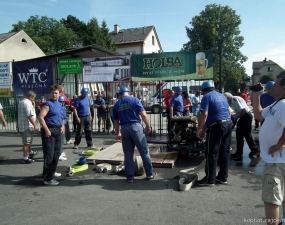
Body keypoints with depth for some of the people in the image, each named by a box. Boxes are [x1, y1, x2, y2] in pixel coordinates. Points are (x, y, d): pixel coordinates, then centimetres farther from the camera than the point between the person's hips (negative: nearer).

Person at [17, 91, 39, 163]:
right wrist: (35, 125, -24)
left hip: (22, 125, 10)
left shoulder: (21, 102, 15)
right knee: (26, 142, -3)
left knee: (28, 141, 25)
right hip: (27, 126, -10)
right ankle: (25, 158, 3)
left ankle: (30, 153, 42)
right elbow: (30, 115, -25)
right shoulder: (27, 103, -18)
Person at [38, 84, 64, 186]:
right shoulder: (48, 104, -12)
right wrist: (47, 130, -23)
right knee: (49, 155, -7)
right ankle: (47, 178, -1)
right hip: (49, 131, -9)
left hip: (58, 131, 9)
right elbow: (40, 117, -21)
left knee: (56, 153, 18)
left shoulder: (59, 104, 14)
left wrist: (62, 126, 12)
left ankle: (52, 171, 35)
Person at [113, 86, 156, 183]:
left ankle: (130, 176, 16)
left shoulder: (116, 105, 11)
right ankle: (150, 173, 18)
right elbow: (143, 115, -8)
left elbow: (116, 122, 13)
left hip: (124, 128, 3)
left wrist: (118, 133, 23)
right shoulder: (135, 100, 0)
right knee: (144, 151, 9)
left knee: (128, 154, 11)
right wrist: (148, 126, 3)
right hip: (136, 126, -3)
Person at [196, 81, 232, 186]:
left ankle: (209, 180, 6)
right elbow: (229, 111, 24)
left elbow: (204, 115, -16)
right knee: (225, 152, 13)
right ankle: (223, 177, 22)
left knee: (211, 154, 0)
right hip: (228, 124, 8)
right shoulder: (222, 96, 19)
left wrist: (199, 130, -10)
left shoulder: (206, 97, -5)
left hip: (217, 125, -8)